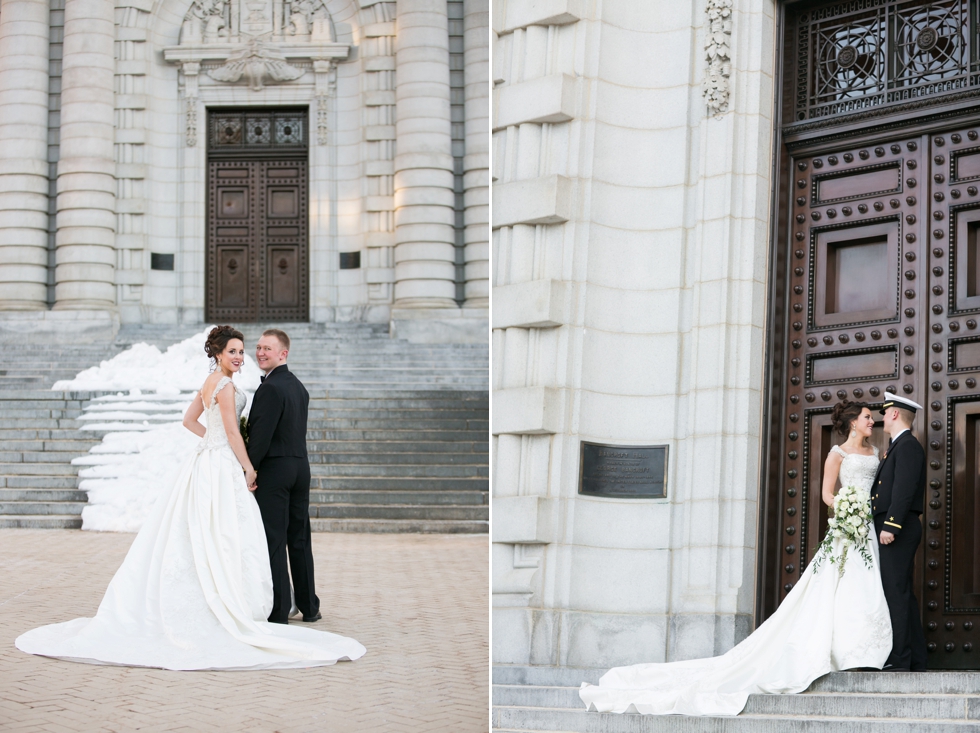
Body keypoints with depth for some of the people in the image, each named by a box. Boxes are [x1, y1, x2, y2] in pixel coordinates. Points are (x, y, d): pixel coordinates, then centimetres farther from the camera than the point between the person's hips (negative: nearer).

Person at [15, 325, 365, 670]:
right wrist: (248, 468, -9)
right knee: (226, 539, -8)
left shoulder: (210, 382, 15)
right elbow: (233, 433, -16)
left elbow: (189, 420, 23)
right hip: (222, 467, -10)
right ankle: (230, 612, -8)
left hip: (205, 461, 10)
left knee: (189, 538, 11)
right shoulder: (225, 386, -14)